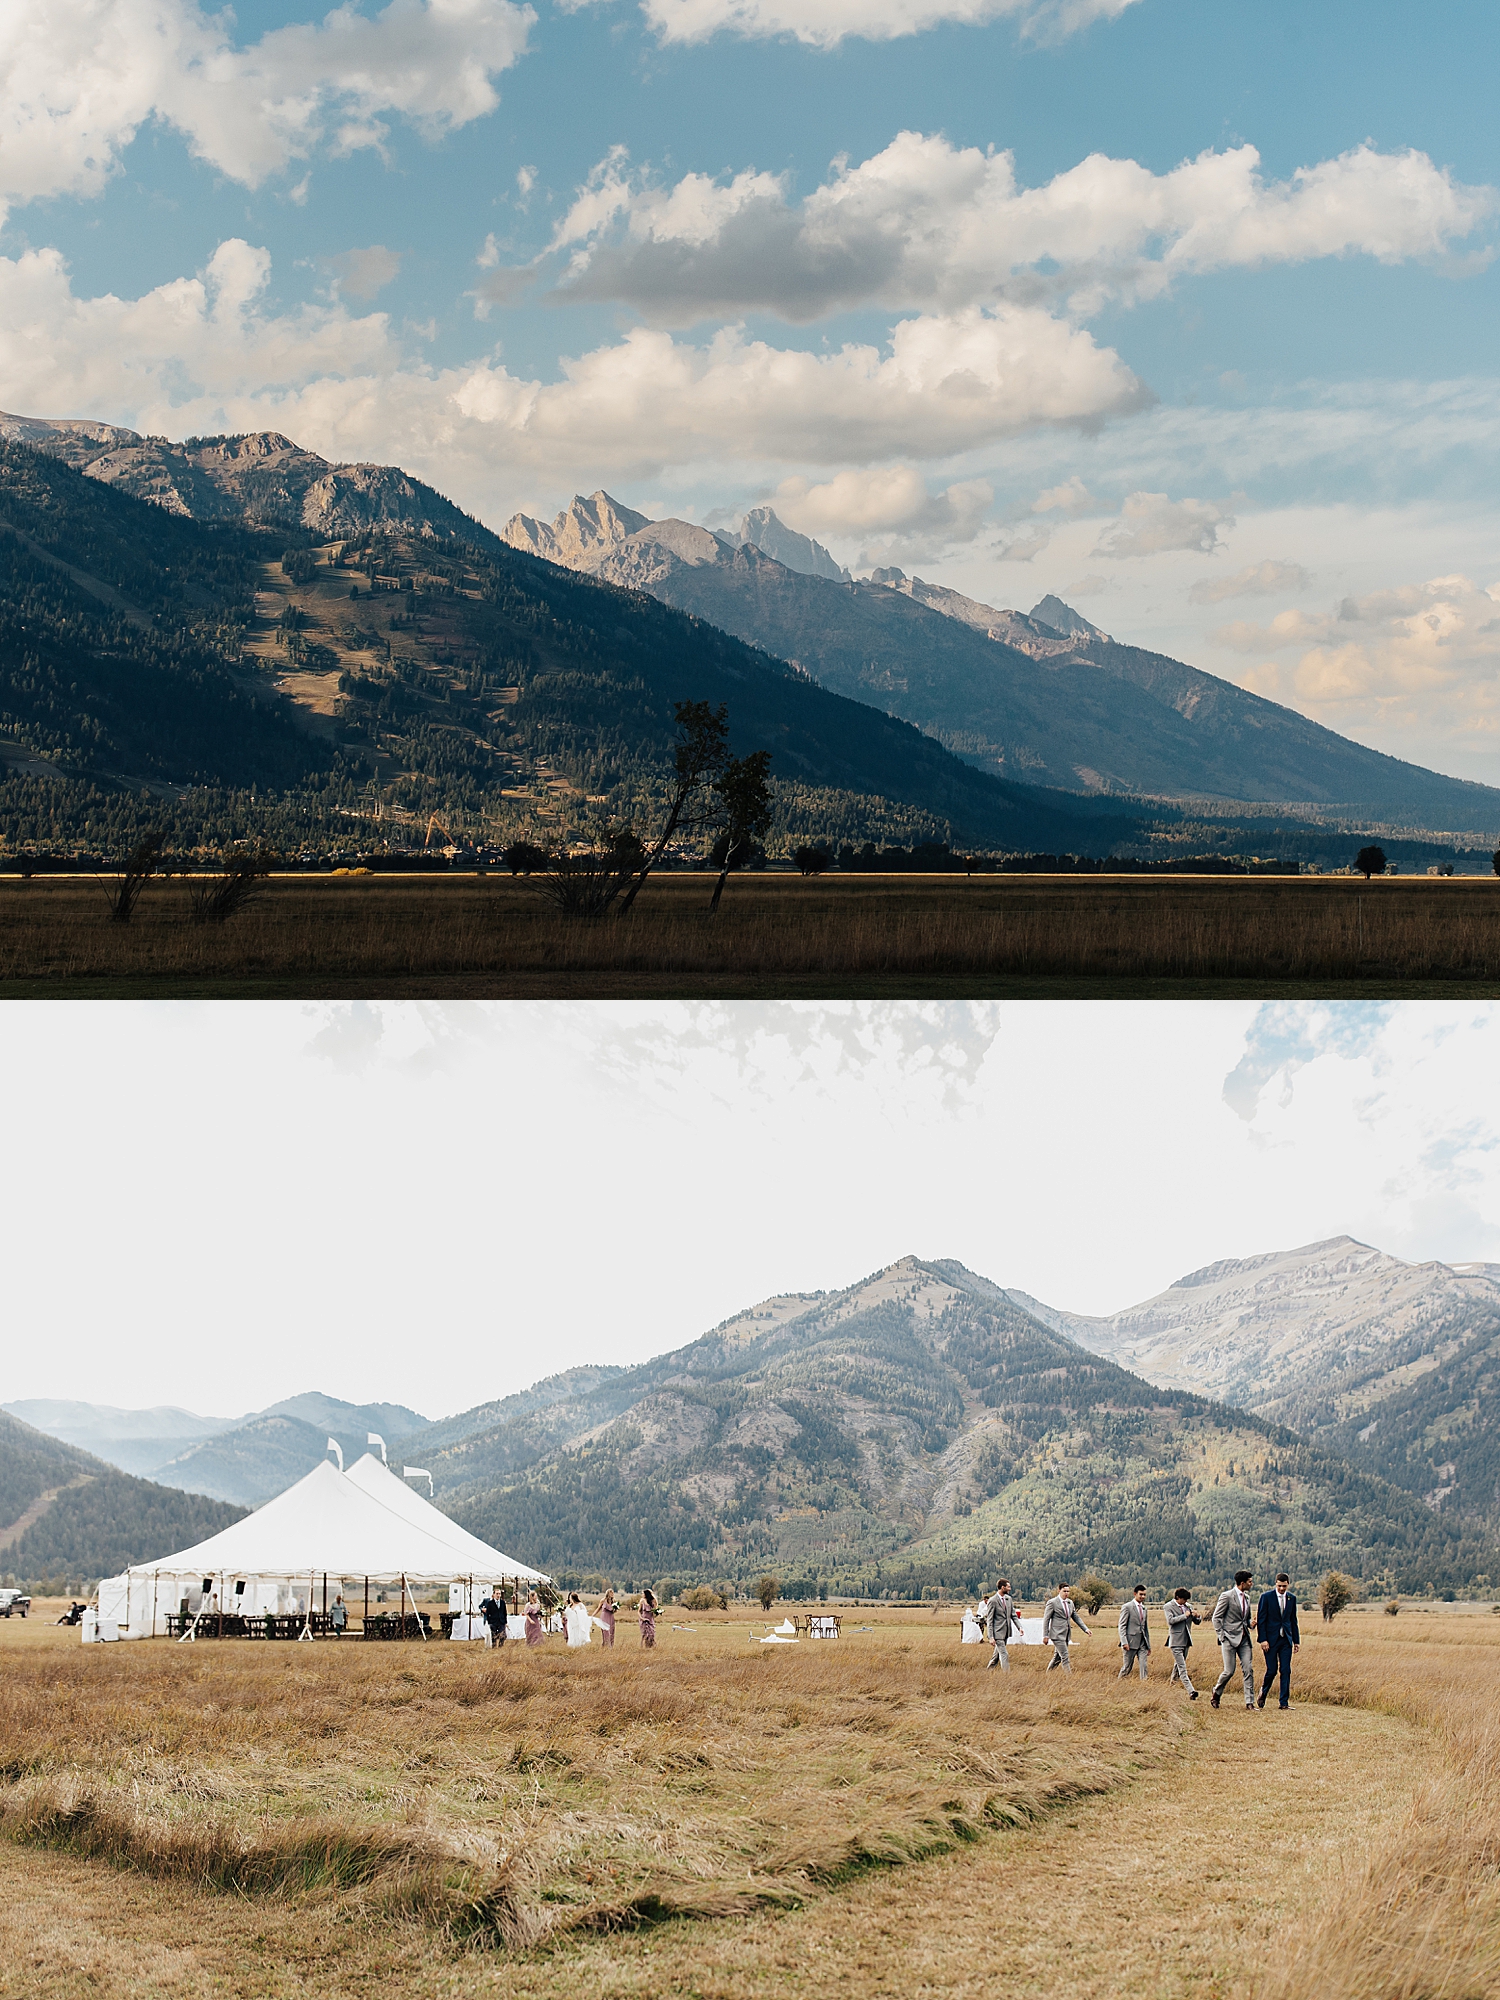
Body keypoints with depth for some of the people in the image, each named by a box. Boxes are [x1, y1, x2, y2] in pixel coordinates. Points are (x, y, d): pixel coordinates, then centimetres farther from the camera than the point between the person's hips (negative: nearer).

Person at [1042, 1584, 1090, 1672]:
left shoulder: (1070, 1602, 13)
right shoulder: (1052, 1602, -8)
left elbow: (1076, 1617, 19)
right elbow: (1046, 1619, -7)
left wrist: (1085, 1629, 8)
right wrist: (1045, 1636, -11)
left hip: (1065, 1635, 7)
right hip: (1057, 1634, -7)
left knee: (1058, 1657, 13)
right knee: (1065, 1657, -12)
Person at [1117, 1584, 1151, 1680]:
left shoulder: (1144, 1609, 17)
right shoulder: (1127, 1607, -4)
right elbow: (1122, 1626, -8)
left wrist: (1148, 1645, 19)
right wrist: (1124, 1642, -18)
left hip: (1142, 1643, 6)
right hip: (1131, 1643, -6)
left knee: (1144, 1666, -4)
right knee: (1127, 1667, 1)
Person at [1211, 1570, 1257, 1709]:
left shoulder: (1246, 1597, 14)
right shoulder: (1227, 1596, -7)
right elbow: (1216, 1618, -6)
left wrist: (1251, 1624, 4)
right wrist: (1221, 1637, -11)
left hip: (1244, 1639, 6)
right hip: (1230, 1638, -6)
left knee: (1248, 1670, -3)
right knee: (1229, 1671, -7)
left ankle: (1249, 1702, -1)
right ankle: (1215, 1695, 17)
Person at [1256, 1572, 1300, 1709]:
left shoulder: (1292, 1598, 8)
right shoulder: (1267, 1597, -5)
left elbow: (1293, 1620, 15)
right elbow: (1261, 1619, -5)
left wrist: (1296, 1640, 12)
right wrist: (1263, 1639, -12)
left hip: (1286, 1640, 4)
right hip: (1271, 1639, -4)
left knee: (1286, 1671, -2)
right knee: (1272, 1670, -3)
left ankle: (1284, 1702, 2)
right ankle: (1263, 1693, 24)